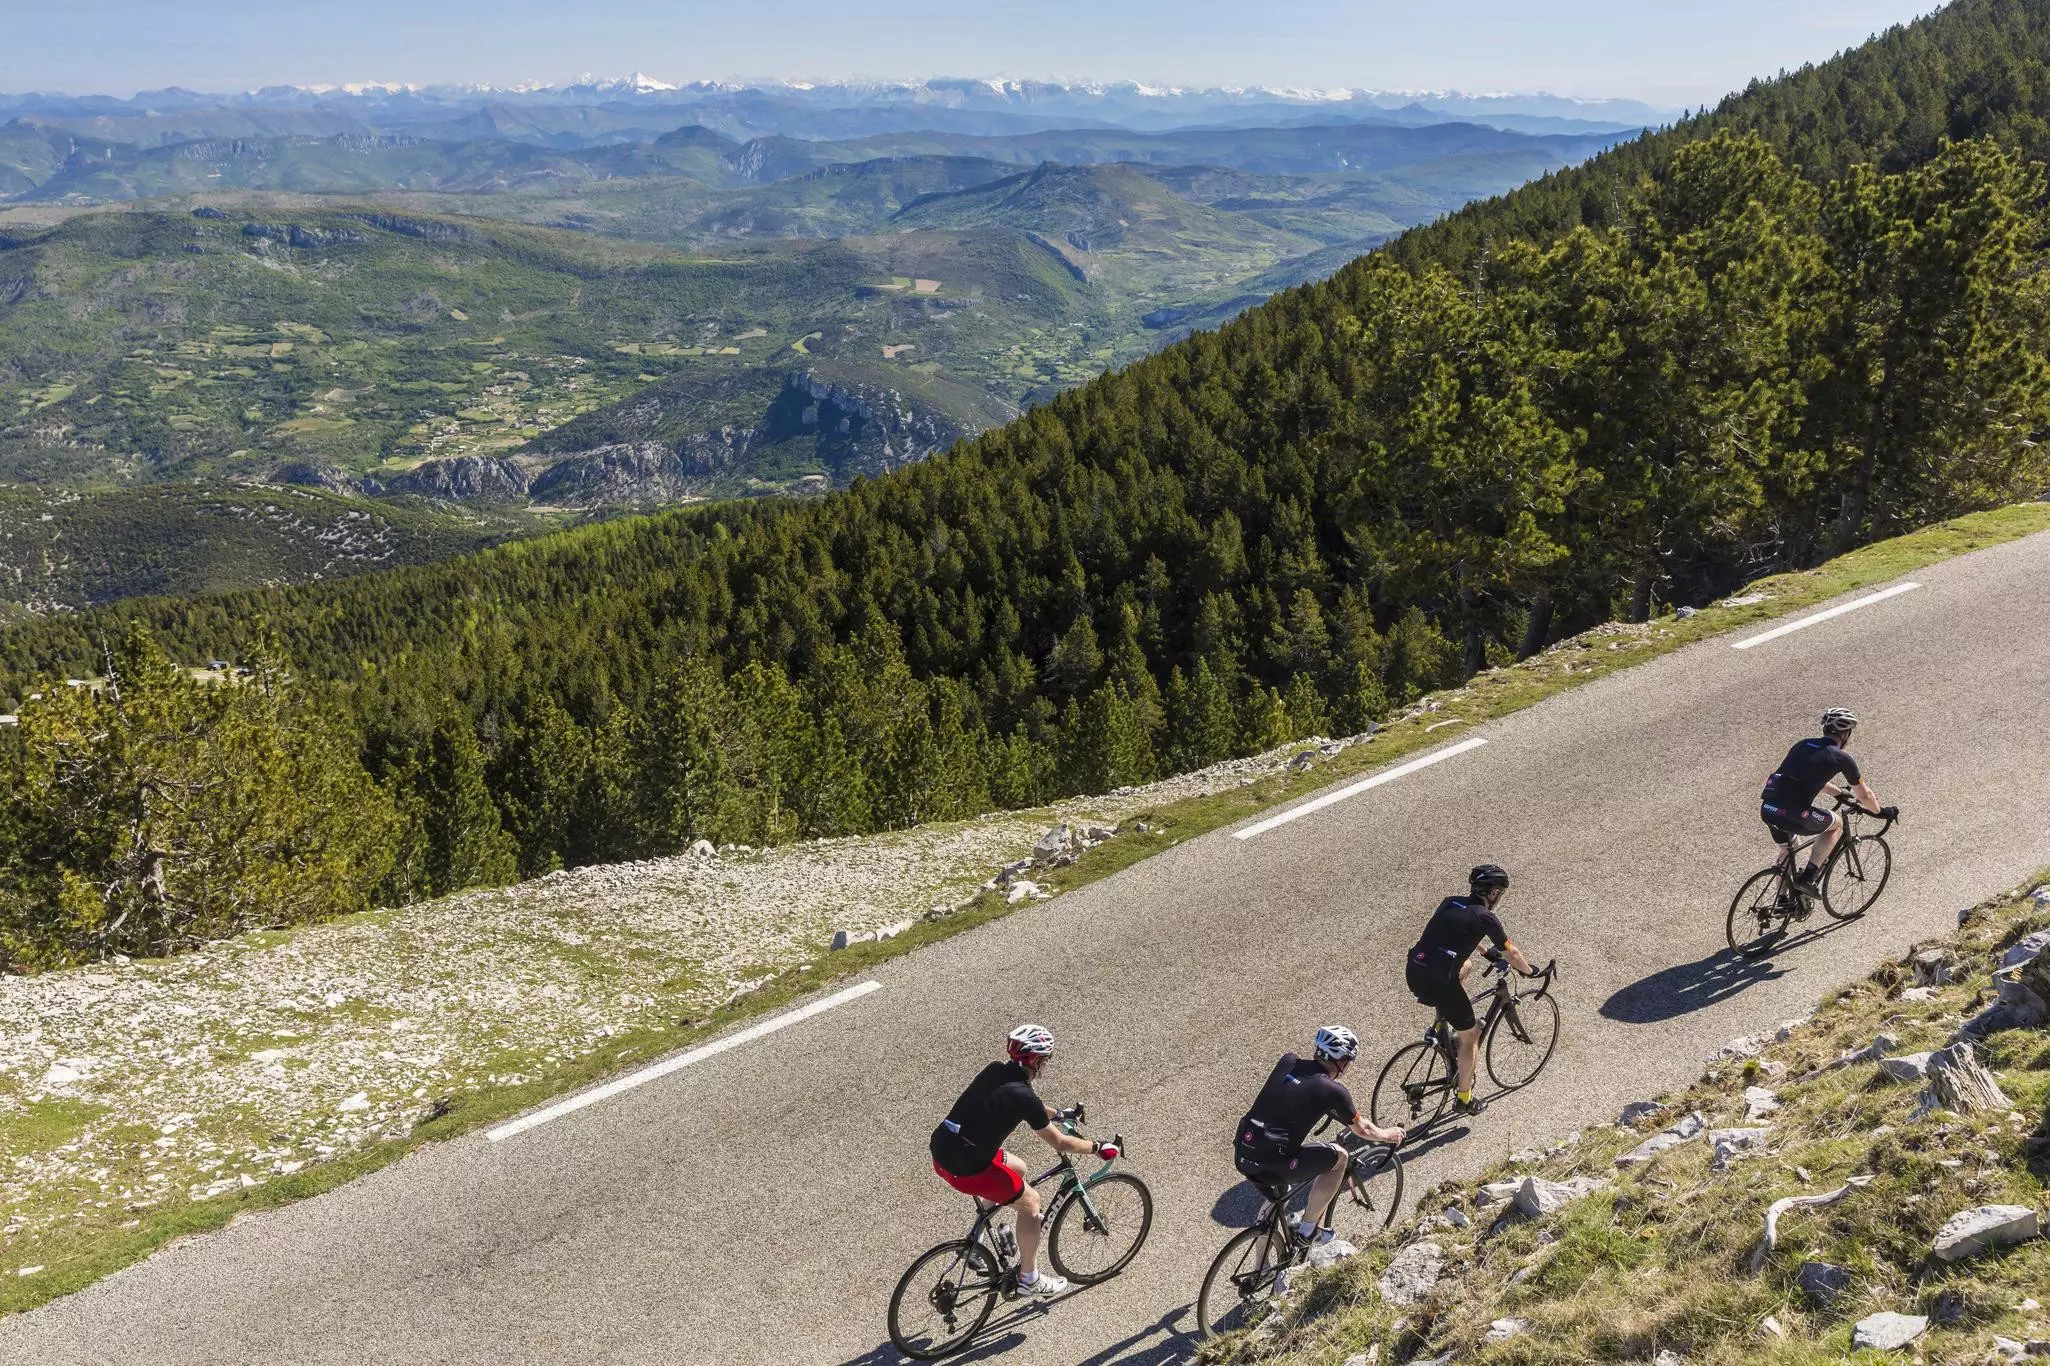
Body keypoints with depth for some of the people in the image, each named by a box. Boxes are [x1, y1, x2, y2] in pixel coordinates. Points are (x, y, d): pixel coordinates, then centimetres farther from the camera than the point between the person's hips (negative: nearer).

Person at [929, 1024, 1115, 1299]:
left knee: (1018, 1169, 27)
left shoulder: (995, 1071, 6)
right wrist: (1098, 1148, 6)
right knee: (1030, 1201, 12)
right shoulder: (1023, 1096, -17)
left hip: (941, 1150, 8)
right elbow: (1059, 1144, -8)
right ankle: (1029, 1278, 24)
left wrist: (1057, 1113, 41)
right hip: (965, 1168, -8)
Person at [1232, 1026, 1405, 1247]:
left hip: (1241, 1157, 6)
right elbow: (1362, 1129, 14)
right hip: (1272, 1168, -6)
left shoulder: (1287, 1061, 11)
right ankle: (1308, 1229, 21)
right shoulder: (1332, 1090, -3)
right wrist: (1389, 1135, 34)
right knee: (1339, 1156, 14)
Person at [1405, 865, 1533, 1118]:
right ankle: (1464, 1099, 23)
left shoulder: (1449, 902, 16)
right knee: (1471, 1035, 15)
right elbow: (1512, 954, 10)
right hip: (1438, 983, -7)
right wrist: (1530, 972, 31)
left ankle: (1443, 1024, 32)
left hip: (1413, 973, 7)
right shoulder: (1485, 917, -2)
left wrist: (1486, 952, 50)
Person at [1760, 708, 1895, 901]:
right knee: (1836, 824, 21)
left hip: (1767, 809, 6)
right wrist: (1880, 811, 37)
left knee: (1787, 851, 31)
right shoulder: (1841, 758, 5)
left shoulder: (1803, 745, 22)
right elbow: (1863, 795, 18)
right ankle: (1808, 877, 11)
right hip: (1793, 814, -6)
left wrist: (1841, 792, 52)